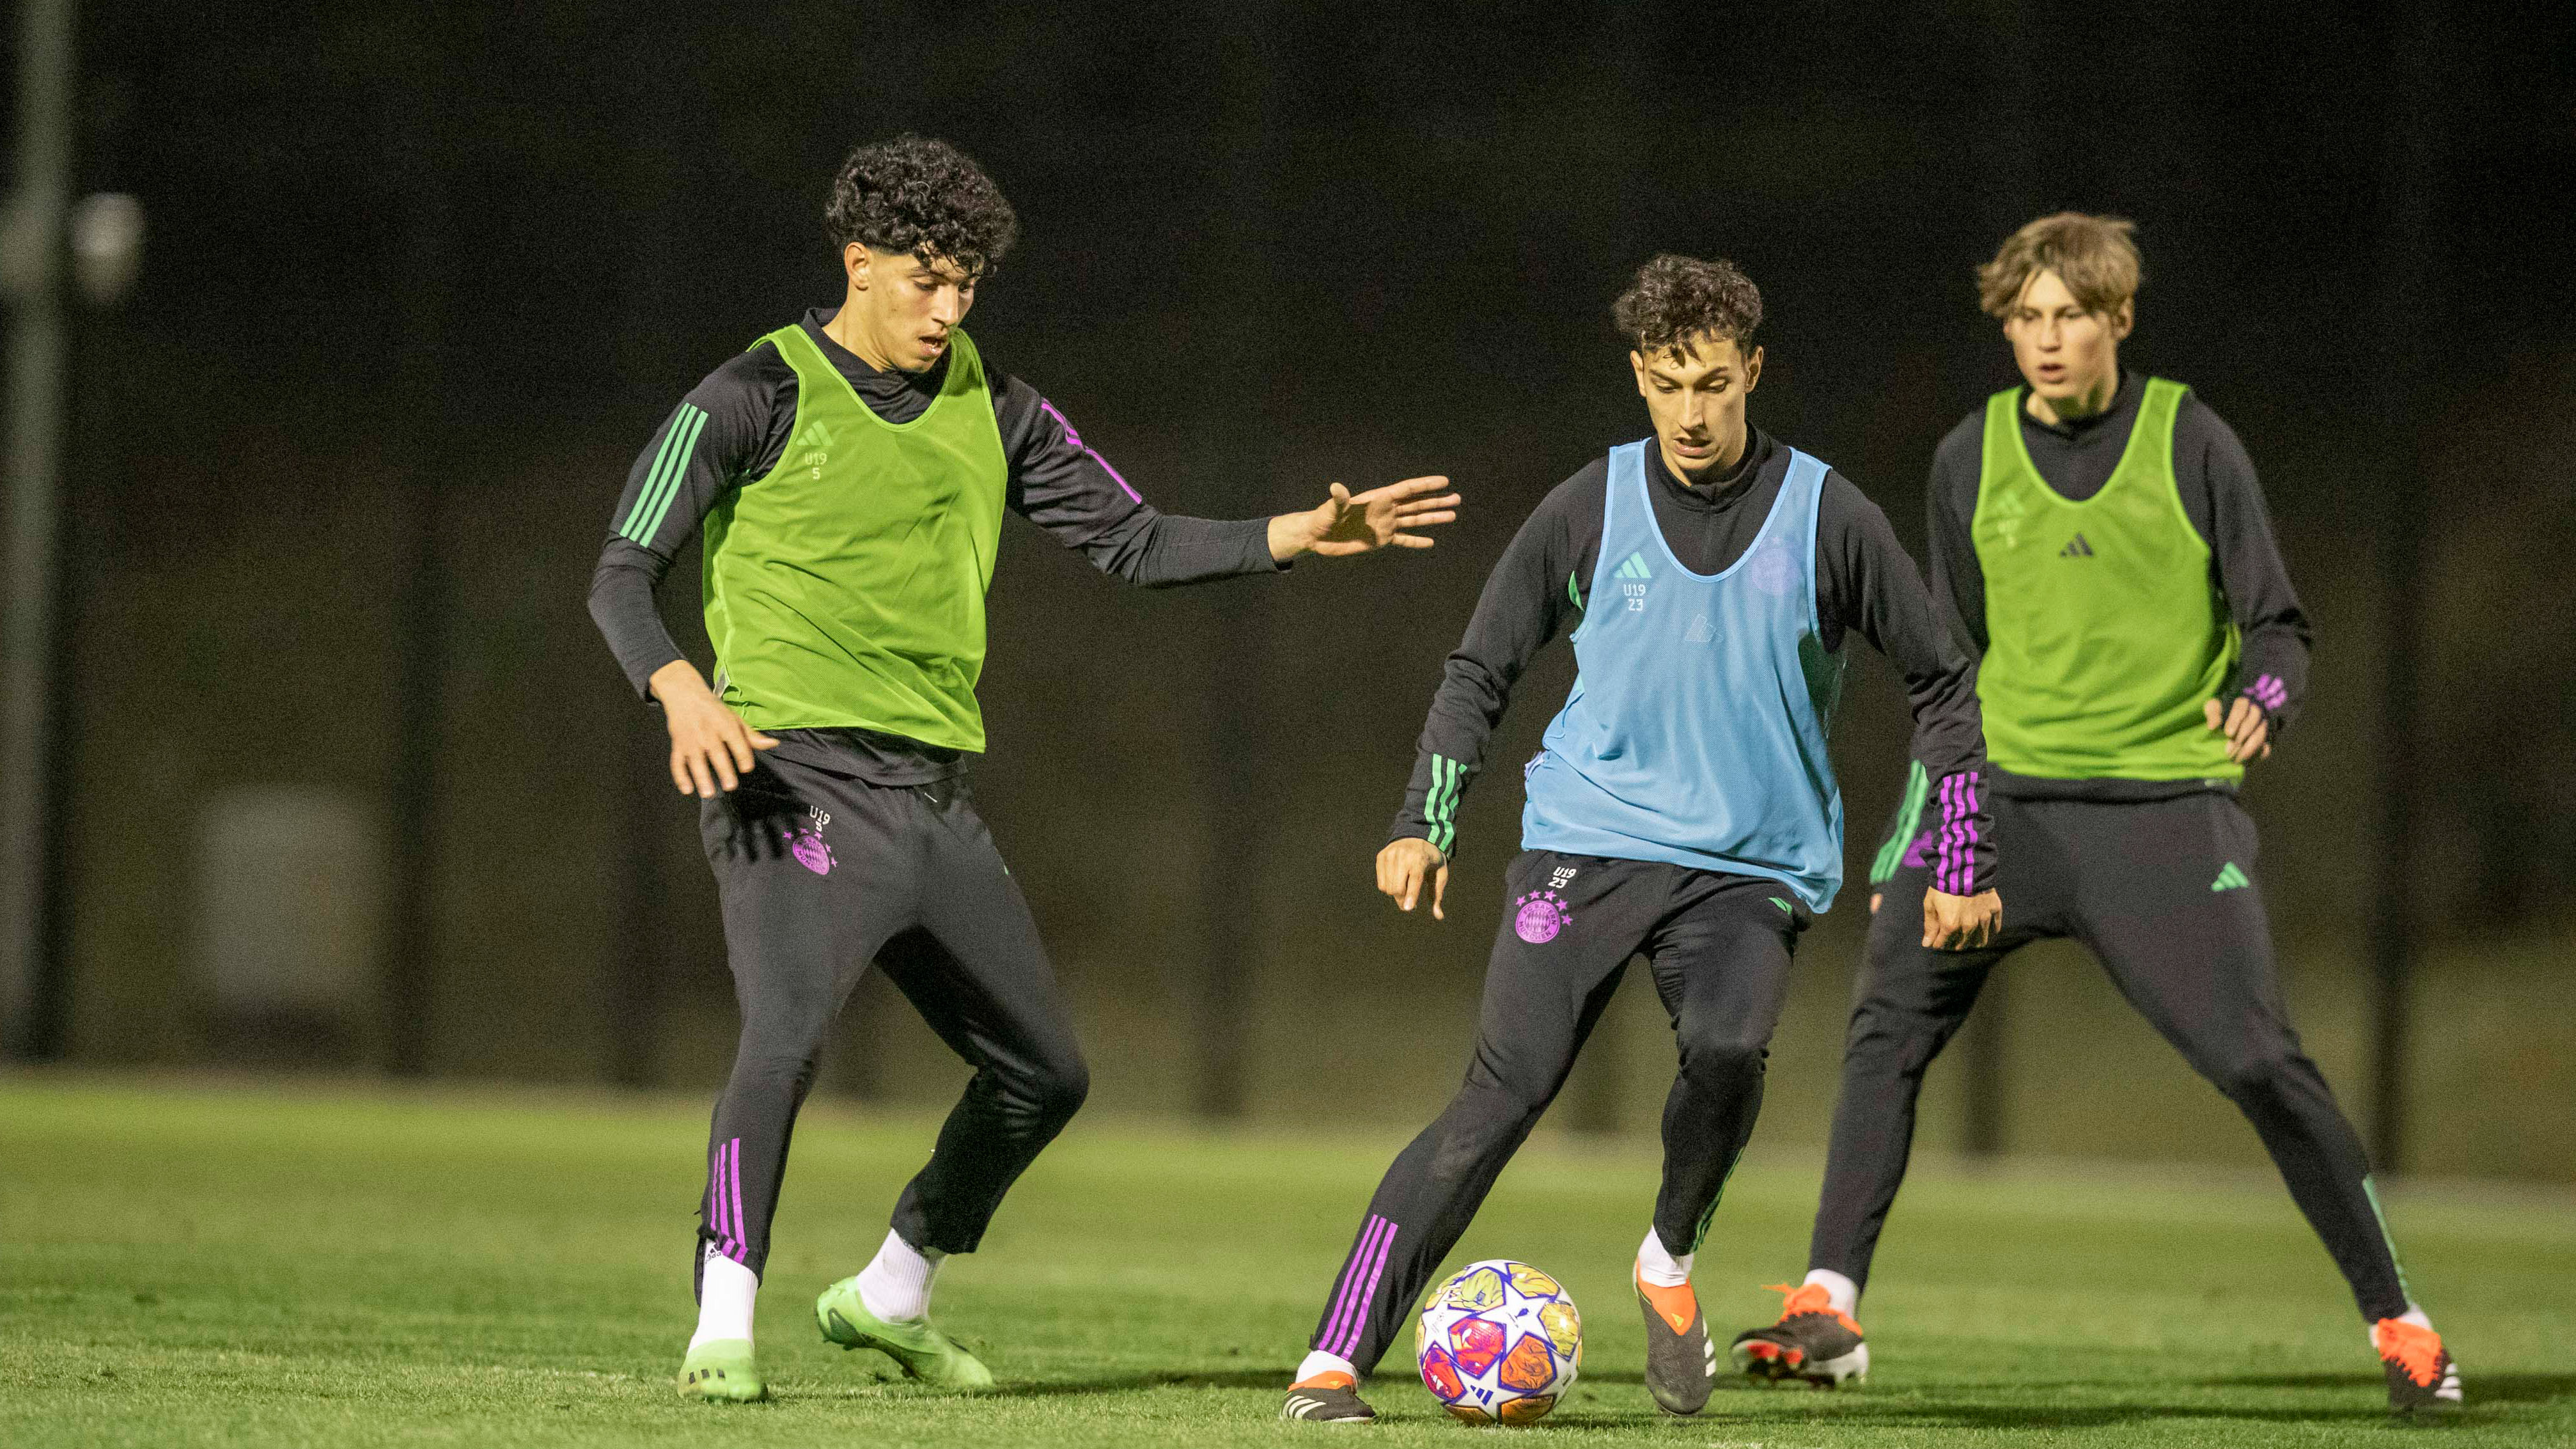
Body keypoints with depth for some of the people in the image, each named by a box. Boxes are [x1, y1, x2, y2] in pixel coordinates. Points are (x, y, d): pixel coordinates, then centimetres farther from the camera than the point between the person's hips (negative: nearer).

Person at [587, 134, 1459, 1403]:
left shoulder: (987, 408, 13)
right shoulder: (757, 398, -5)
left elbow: (1133, 543, 16)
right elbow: (623, 574, -7)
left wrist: (1305, 535, 3)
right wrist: (684, 694, -27)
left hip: (932, 793, 7)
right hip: (795, 776, -7)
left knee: (1045, 1073, 13)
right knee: (787, 1031, -28)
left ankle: (889, 1298, 30)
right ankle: (724, 1329, -22)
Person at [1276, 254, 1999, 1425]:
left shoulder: (1826, 518, 0)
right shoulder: (1590, 511, 2)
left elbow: (1943, 683, 9)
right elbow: (1479, 670, 12)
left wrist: (1962, 862, 5)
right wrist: (1424, 824, 2)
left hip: (1753, 867, 0)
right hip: (1587, 843, 0)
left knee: (1727, 1050, -30)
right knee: (1502, 1095, -14)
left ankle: (1670, 1262, 0)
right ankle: (1334, 1361, -14)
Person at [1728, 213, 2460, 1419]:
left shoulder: (2191, 445, -1)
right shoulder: (1972, 460, 8)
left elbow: (2276, 623, 2)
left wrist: (2261, 703, -21)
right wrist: (1909, 842, 12)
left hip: (2167, 803, -3)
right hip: (2012, 796, 3)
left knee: (2260, 1062, -11)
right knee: (1886, 1022, -13)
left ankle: (2397, 1324, 2)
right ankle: (1828, 1309, -9)